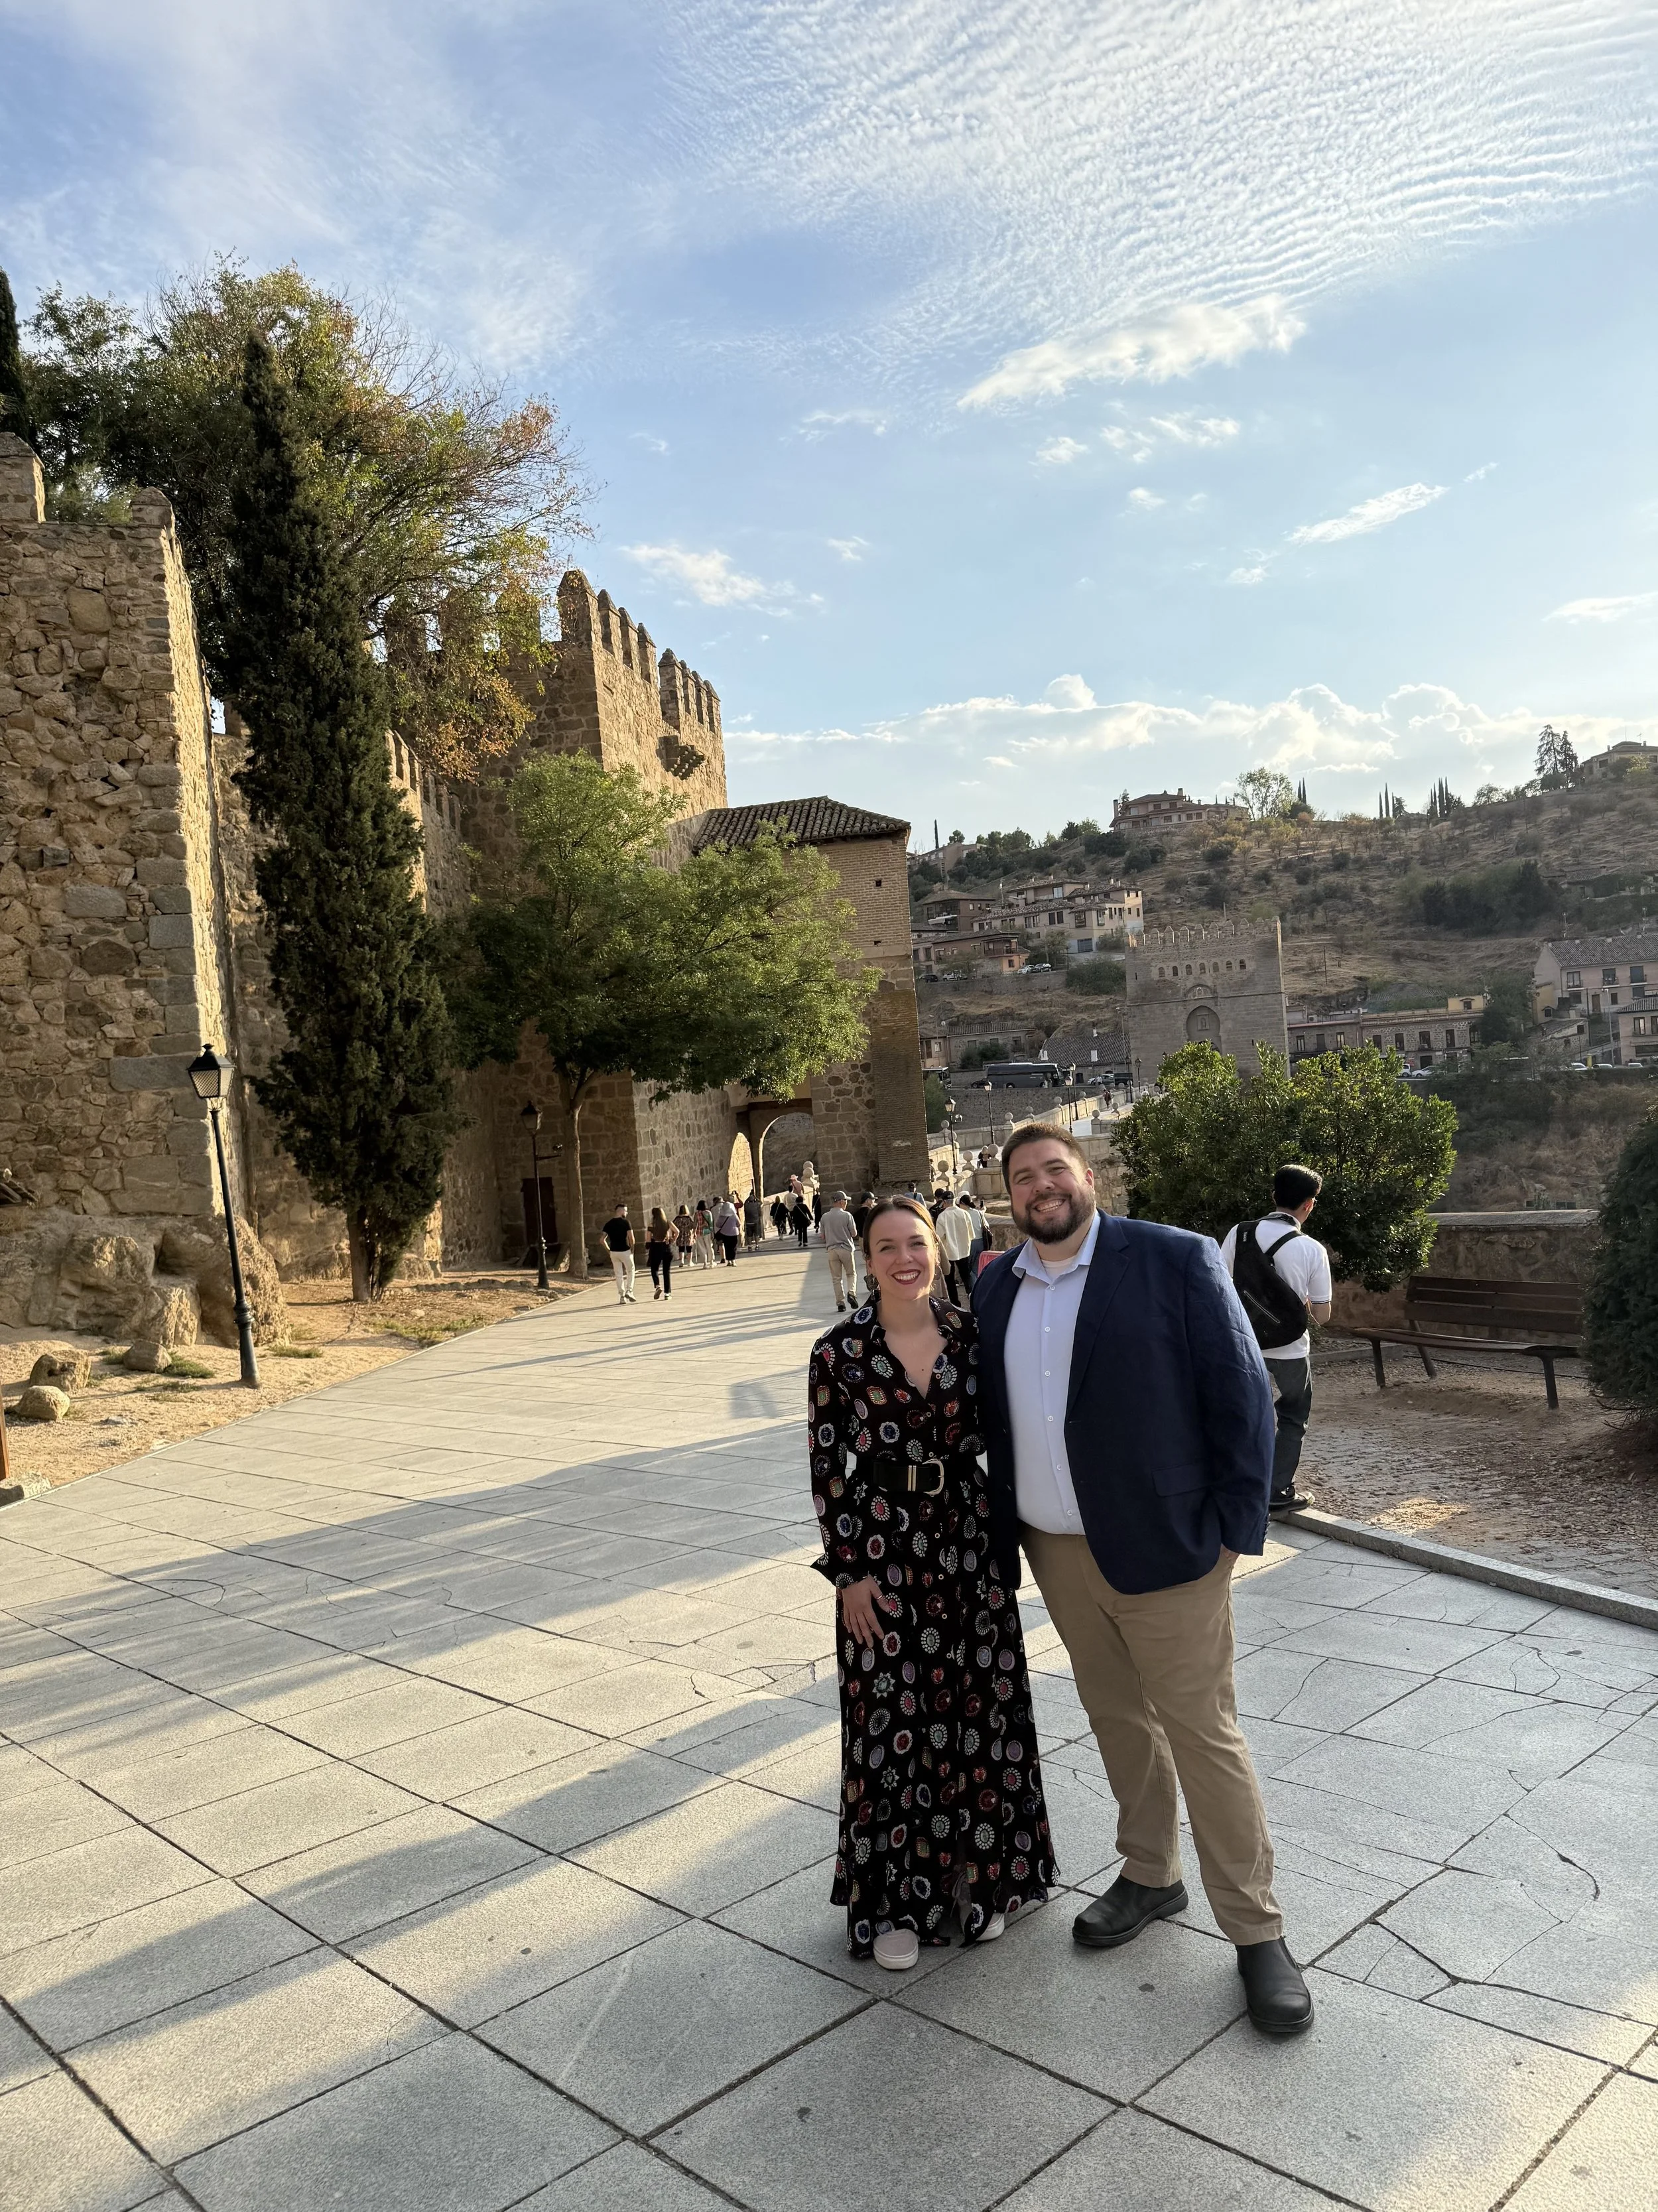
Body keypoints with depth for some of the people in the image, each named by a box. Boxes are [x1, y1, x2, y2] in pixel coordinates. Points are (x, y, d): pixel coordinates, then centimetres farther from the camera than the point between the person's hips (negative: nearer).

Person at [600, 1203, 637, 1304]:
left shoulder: (608, 1224, 4)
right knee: (630, 1271, 16)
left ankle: (622, 1297, 9)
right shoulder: (626, 1222, -9)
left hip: (614, 1252, 4)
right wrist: (632, 1248, -1)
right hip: (625, 1251, -4)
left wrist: (609, 1250, 9)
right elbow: (631, 1238, -16)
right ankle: (629, 1291, 3)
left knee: (618, 1275, 10)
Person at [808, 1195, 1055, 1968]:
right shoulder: (840, 1351, -9)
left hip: (970, 1547, 3)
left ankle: (978, 1876, 31)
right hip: (882, 1553, -2)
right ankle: (894, 1898, 23)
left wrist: (1004, 1539, 5)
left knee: (979, 1713, 11)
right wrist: (848, 1572, -8)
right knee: (892, 1722, 6)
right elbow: (827, 1469, -6)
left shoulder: (972, 1335, -2)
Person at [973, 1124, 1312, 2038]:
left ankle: (1256, 1932, 20)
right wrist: (1002, 1530, 8)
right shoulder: (992, 1288, 4)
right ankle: (1149, 1876, 40)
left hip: (1162, 1550, -5)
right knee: (1119, 1721, 20)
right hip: (1057, 1553, 5)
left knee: (1204, 1735, 3)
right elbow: (992, 1415, 12)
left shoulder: (1177, 1261, -11)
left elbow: (1242, 1396, -10)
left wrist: (1232, 1531, -12)